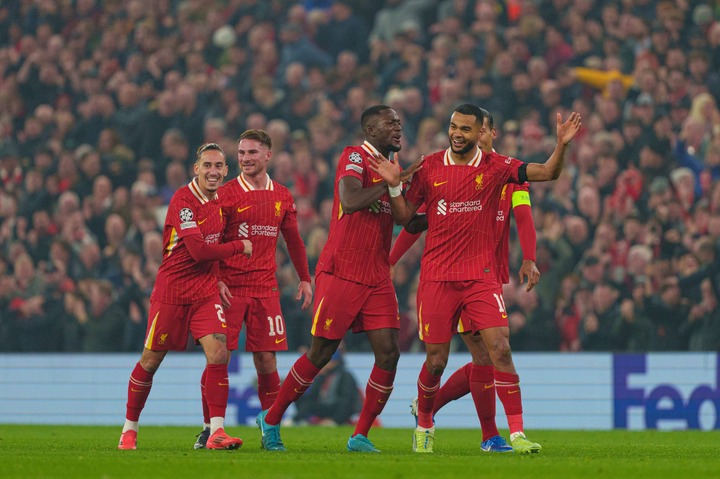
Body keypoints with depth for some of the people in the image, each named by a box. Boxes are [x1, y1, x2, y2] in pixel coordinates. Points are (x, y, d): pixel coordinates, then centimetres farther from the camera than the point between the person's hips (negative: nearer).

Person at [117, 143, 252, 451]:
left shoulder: (221, 200, 6)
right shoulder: (183, 200, -17)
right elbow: (199, 250, -23)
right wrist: (240, 247, -14)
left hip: (206, 292, 5)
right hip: (171, 291, -5)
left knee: (218, 353, -13)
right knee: (150, 361, 5)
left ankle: (216, 431, -14)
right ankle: (129, 429, 21)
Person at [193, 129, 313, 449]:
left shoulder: (282, 197, 11)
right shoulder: (226, 194, 0)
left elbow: (293, 240, 21)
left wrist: (305, 278, 16)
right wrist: (215, 279, -13)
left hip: (265, 288, 3)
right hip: (228, 288, -2)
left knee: (266, 361, -1)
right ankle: (209, 428, 0)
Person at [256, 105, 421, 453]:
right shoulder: (354, 157, -8)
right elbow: (350, 201, -25)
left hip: (377, 278, 7)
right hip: (341, 273, -7)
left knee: (388, 354, -6)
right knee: (320, 353, -1)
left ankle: (360, 436, 2)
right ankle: (271, 420, 15)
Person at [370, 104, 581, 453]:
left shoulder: (495, 167, 1)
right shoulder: (429, 168, 3)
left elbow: (547, 173, -5)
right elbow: (404, 217, 8)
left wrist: (561, 144, -22)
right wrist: (394, 186, -10)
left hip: (481, 276, 0)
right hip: (437, 277, 0)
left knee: (500, 348, -14)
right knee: (435, 360, 3)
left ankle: (516, 433, -13)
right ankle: (424, 425, 28)